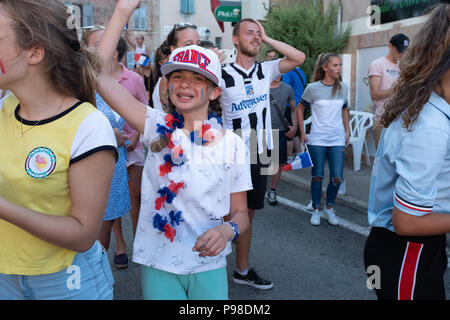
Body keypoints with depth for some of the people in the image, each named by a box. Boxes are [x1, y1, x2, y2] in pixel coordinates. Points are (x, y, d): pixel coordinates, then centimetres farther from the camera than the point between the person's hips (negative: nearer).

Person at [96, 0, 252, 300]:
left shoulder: (231, 143, -5)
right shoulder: (158, 127, -5)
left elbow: (241, 213, 1)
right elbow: (101, 75, -12)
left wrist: (227, 230, -22)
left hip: (209, 268, 0)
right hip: (158, 265, 0)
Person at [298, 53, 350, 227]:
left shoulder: (343, 88, 5)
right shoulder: (313, 88, -5)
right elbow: (300, 109, 6)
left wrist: (347, 131, 13)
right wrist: (302, 133, 2)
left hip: (338, 139, 3)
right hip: (317, 139, -2)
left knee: (337, 178, -2)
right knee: (317, 176, 4)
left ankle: (329, 208, 20)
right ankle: (316, 210, 22)